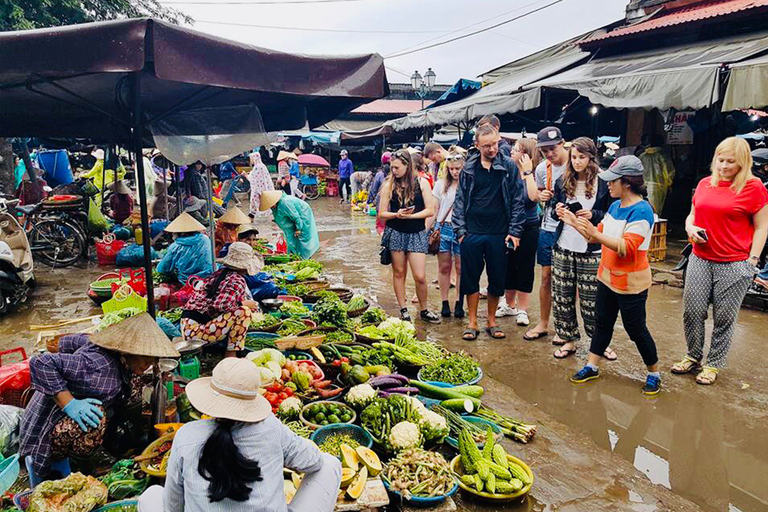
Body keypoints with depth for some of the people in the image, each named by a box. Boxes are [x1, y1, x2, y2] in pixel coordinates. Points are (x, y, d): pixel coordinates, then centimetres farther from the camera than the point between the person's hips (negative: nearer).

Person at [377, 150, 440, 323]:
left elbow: (430, 210, -5)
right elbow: (382, 214, 2)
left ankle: (424, 310, 17)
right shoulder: (389, 185, 1)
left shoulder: (421, 183, -1)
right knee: (399, 273, 8)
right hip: (395, 233, 1)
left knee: (420, 276, -3)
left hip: (416, 234, -1)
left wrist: (410, 216, -14)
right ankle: (403, 310, 21)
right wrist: (397, 214, -17)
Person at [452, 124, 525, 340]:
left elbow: (517, 200, 0)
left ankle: (492, 321, 24)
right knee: (470, 278, 6)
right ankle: (472, 323, 19)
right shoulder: (469, 168, 4)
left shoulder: (509, 166, 1)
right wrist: (460, 229, -1)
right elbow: (460, 200, 6)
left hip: (498, 233, -1)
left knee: (497, 279, 8)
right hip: (472, 233, 1)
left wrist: (514, 231, -6)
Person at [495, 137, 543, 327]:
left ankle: (522, 310, 17)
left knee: (525, 268, 6)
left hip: (528, 229, -4)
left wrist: (527, 172, -23)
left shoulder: (534, 175, -10)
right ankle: (510, 304, 31)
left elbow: (534, 197, -29)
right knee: (508, 267, 13)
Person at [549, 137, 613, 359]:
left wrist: (593, 215, -17)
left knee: (591, 301, 1)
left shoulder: (604, 183, -5)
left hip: (591, 250, -4)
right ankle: (569, 340, 23)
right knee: (561, 298, 8)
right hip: (563, 248, 4)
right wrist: (557, 211, -5)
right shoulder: (562, 182, 7)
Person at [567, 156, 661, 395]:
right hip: (607, 277, 8)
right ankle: (591, 367, 27)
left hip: (631, 283, -8)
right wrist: (575, 222, 2)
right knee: (602, 323, 16)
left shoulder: (641, 210, -21)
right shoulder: (615, 206, 6)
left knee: (636, 330, 5)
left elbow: (627, 248, -29)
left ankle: (653, 374, 25)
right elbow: (599, 235, 11)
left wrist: (595, 233, -34)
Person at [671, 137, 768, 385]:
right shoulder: (704, 184, 9)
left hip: (734, 265, -4)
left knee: (724, 318, 5)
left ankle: (713, 365, 20)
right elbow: (692, 215, 21)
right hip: (700, 260, 4)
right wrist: (690, 227, -1)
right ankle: (693, 357, 24)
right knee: (692, 312, 5)